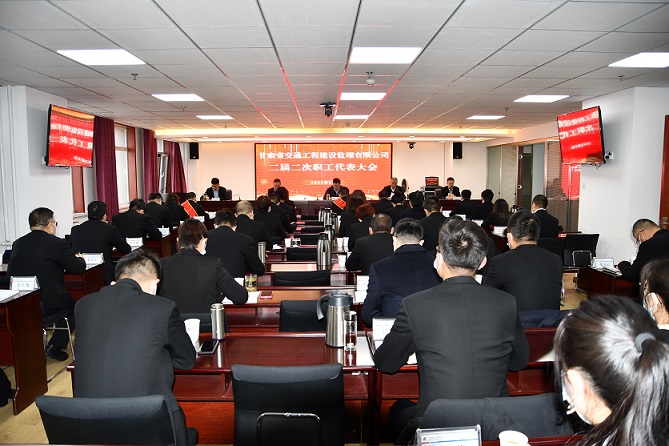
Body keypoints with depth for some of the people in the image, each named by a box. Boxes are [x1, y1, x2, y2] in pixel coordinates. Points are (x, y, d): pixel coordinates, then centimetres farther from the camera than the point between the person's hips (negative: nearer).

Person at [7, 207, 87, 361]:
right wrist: (80, 259, 19)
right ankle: (54, 347, 15)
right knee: (74, 306, 22)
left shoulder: (17, 243, 7)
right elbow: (79, 268, -5)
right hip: (45, 307, -6)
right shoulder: (57, 243, -11)